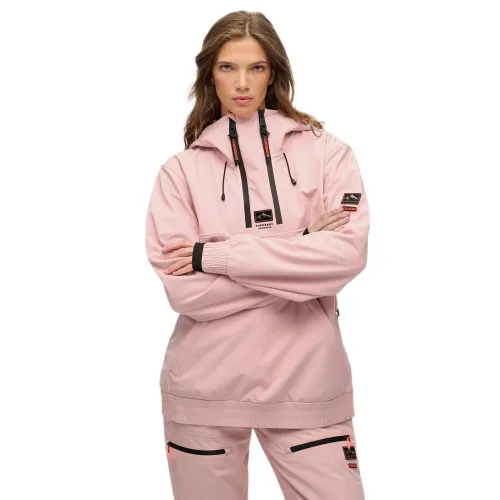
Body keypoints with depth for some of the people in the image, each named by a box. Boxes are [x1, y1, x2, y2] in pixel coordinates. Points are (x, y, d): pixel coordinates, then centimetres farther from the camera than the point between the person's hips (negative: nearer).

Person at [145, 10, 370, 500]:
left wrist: (215, 255, -13)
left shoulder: (324, 151, 1)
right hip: (204, 386, 1)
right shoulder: (181, 169, 1)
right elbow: (183, 290, -9)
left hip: (306, 381, 0)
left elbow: (349, 252, -14)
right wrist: (300, 256, -12)